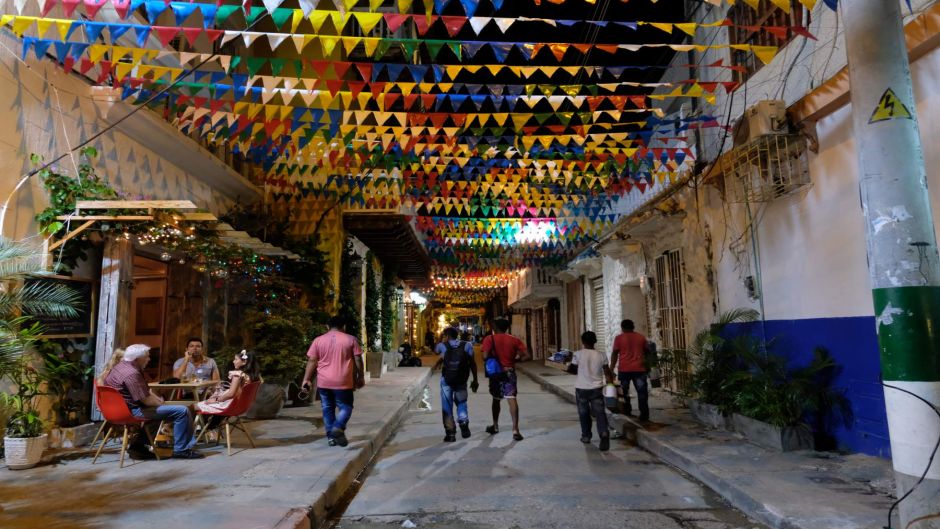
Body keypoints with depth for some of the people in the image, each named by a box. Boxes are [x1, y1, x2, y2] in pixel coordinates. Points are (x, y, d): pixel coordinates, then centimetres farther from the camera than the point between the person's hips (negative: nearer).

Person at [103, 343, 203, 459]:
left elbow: (146, 391, 19)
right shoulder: (131, 374, -24)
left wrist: (158, 398, 7)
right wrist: (162, 404, -7)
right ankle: (181, 450, -8)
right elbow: (146, 400, -24)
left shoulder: (122, 365, 10)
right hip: (133, 411, -11)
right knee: (182, 411, -18)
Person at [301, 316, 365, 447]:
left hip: (323, 382, 2)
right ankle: (338, 427, -15)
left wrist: (306, 379, 5)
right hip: (343, 382, -2)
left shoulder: (318, 340, 4)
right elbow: (358, 360, 0)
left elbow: (312, 361, 2)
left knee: (328, 408, 15)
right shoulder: (351, 339, 0)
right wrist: (361, 377, 9)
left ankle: (331, 436, 15)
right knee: (345, 406, 9)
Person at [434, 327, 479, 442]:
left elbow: (435, 350, 22)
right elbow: (472, 363, -5)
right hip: (461, 380, 1)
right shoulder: (467, 345, -1)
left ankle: (450, 433, 4)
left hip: (446, 380, -1)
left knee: (447, 407, 6)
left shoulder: (443, 346, -1)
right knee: (461, 403, 22)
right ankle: (464, 423, 8)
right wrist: (475, 380, 0)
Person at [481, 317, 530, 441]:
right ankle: (515, 429, -19)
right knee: (512, 399, -7)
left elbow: (485, 356, -16)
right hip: (509, 372, 0)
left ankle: (495, 426, 31)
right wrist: (515, 359, 12)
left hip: (495, 372, 0)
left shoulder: (489, 339, -4)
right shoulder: (515, 340, 2)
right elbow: (526, 356, -3)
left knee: (496, 399, 19)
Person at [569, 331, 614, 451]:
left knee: (584, 413, 14)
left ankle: (586, 436, 23)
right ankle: (604, 433, -21)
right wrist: (611, 382, 16)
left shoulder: (578, 354, -7)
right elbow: (607, 373, 1)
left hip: (581, 388, -1)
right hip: (596, 388, 1)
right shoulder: (601, 355, -1)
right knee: (600, 412, -1)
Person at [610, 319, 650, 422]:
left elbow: (615, 354, -3)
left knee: (624, 392, 10)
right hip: (639, 369, 2)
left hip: (624, 369, -2)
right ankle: (644, 416, 2)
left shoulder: (619, 338, -1)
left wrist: (611, 369, 1)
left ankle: (626, 415, 14)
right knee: (642, 393, 4)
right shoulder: (641, 337, 8)